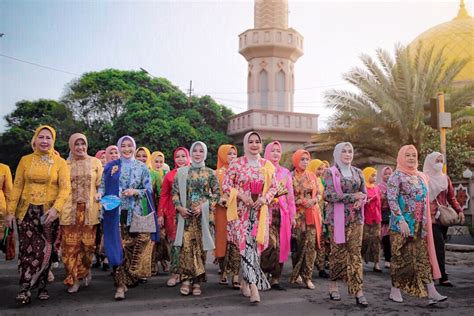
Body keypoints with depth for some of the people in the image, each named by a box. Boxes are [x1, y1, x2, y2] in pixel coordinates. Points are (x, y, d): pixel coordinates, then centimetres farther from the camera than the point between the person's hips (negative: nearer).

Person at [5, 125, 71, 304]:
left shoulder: (60, 162, 0)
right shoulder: (25, 160, 5)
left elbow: (65, 188, -6)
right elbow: (17, 187, 6)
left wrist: (55, 208, -20)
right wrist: (11, 211, 1)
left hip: (49, 212, 0)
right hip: (27, 211, 1)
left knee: (45, 250, 6)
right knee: (27, 249, -5)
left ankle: (41, 286, 19)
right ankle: (25, 288, 2)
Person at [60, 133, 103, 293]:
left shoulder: (95, 162, 7)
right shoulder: (66, 164, 8)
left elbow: (101, 185, 7)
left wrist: (101, 206, 0)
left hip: (89, 209, 0)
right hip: (70, 210, 0)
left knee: (88, 243, 1)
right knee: (71, 245, -1)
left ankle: (85, 270, 27)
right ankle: (74, 278, 10)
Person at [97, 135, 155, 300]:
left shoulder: (142, 167, 6)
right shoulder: (111, 166, 7)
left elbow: (148, 190, 3)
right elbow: (103, 186, 7)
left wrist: (136, 191, -14)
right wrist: (99, 194, -14)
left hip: (135, 213, 0)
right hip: (115, 212, 0)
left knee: (135, 246, 1)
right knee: (119, 247, -4)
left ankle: (130, 277, 21)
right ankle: (121, 284, 0)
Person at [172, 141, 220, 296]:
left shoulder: (210, 173, 5)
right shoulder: (181, 171, 8)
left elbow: (216, 193, 3)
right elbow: (175, 192, 7)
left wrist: (203, 206, -9)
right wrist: (179, 207, -7)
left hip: (203, 214, 0)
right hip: (185, 214, 0)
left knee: (200, 246, 2)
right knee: (186, 245, -7)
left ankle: (197, 281, 11)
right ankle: (186, 279, 0)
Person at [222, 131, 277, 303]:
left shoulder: (267, 165, 6)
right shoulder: (236, 163, -2)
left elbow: (273, 187, 11)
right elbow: (226, 185, -2)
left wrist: (265, 198, -7)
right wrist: (241, 196, -14)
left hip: (260, 211, 3)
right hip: (242, 210, -3)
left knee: (255, 245, 4)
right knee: (246, 245, -12)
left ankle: (245, 282, 23)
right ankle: (254, 286, -12)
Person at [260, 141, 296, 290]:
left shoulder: (285, 172, 15)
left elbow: (290, 194, 15)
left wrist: (292, 214, 12)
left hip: (282, 212, 4)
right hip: (266, 211, -4)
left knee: (281, 245, 3)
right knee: (270, 243, -14)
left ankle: (275, 278, 12)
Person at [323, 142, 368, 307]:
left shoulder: (357, 172, 12)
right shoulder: (330, 172, -2)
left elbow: (364, 193, 14)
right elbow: (328, 194, -12)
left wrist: (360, 201, -9)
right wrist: (352, 196, -15)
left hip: (356, 217, 4)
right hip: (337, 216, -3)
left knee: (355, 252, -1)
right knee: (338, 251, 3)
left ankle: (357, 290, -1)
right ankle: (333, 285, 17)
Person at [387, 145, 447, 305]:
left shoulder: (420, 177, 14)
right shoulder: (396, 176, -8)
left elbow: (424, 200, 19)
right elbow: (391, 200, -16)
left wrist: (425, 223, 14)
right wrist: (401, 221, -23)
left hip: (419, 225, 6)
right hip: (402, 225, -6)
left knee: (423, 257, 3)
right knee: (401, 257, 1)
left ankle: (431, 292, 2)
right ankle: (395, 290, 13)